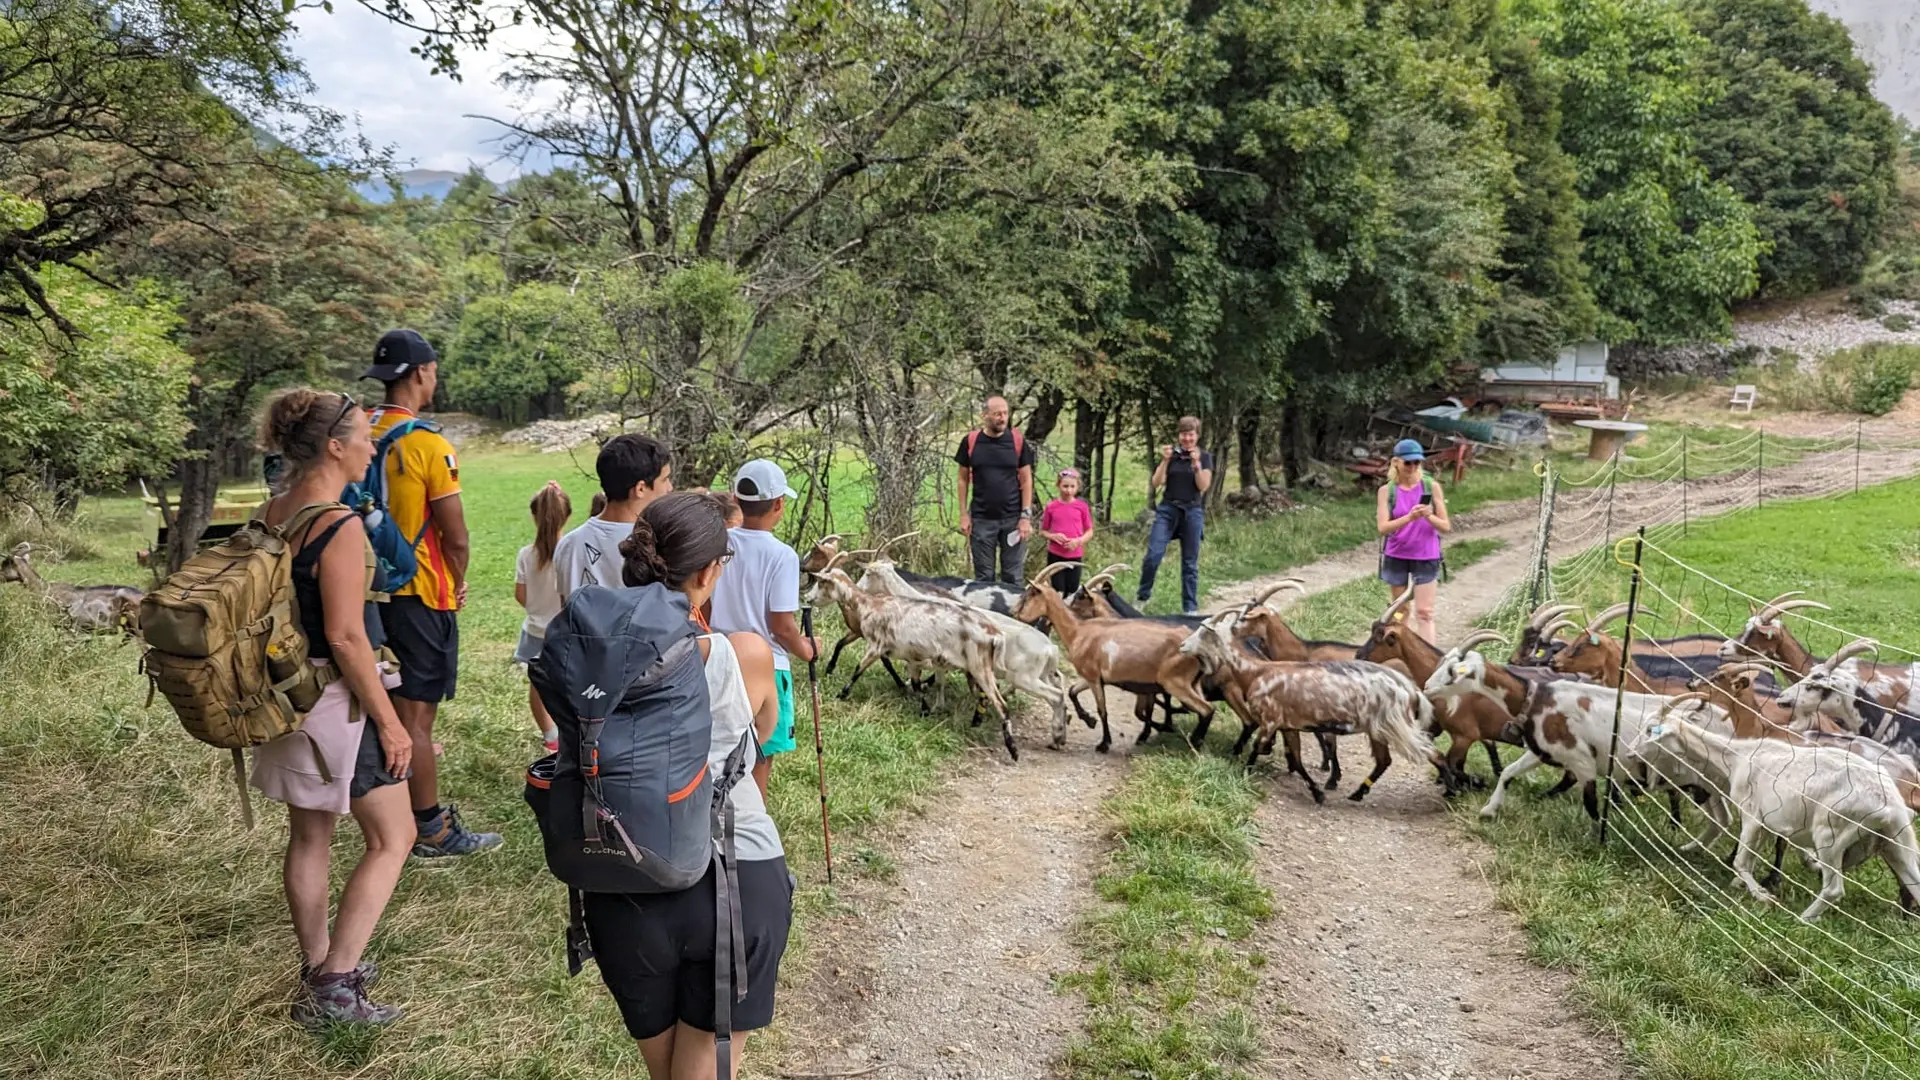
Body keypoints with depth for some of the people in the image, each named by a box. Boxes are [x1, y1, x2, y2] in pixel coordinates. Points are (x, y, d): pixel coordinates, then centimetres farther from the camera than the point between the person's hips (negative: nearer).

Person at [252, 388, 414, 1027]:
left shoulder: (271, 515, 5)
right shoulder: (340, 526, -21)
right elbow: (345, 637, -23)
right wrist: (389, 721, -16)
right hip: (337, 699, -9)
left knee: (308, 837, 18)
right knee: (392, 838, 2)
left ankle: (317, 969, 32)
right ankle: (335, 987, 2)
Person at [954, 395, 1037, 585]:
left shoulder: (1018, 441, -1)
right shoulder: (970, 441, -1)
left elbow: (1026, 480, 2)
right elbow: (963, 479, 6)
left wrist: (1026, 516, -4)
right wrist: (964, 514, 0)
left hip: (1013, 519, 0)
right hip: (981, 519, 0)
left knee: (1013, 577, 3)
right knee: (983, 577, 8)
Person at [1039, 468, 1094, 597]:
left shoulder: (1082, 506, -2)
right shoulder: (1051, 507, -3)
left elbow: (1089, 532, 4)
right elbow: (1043, 531, 6)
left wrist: (1079, 541, -14)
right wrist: (1053, 536, -15)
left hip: (1075, 556, 0)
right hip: (1055, 555, 0)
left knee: (1072, 591, 8)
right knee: (1059, 592, 3)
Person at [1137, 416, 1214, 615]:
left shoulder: (1204, 457, 4)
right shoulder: (1171, 454, 5)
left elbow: (1203, 486, -6)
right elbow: (1157, 483, -1)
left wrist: (1196, 463, -16)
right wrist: (1165, 461, -13)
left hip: (1193, 512, 0)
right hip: (1167, 510, 0)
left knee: (1190, 562, 4)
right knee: (1153, 555, -11)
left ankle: (1191, 607, 10)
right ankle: (1142, 596, 8)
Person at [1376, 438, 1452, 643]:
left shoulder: (1432, 486, -4)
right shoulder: (1387, 490, -4)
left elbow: (1446, 526, -2)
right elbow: (1382, 527, -13)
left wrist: (1429, 516, -23)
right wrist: (1409, 517, -29)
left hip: (1426, 558, -1)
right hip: (1396, 557, 1)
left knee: (1424, 613, -5)